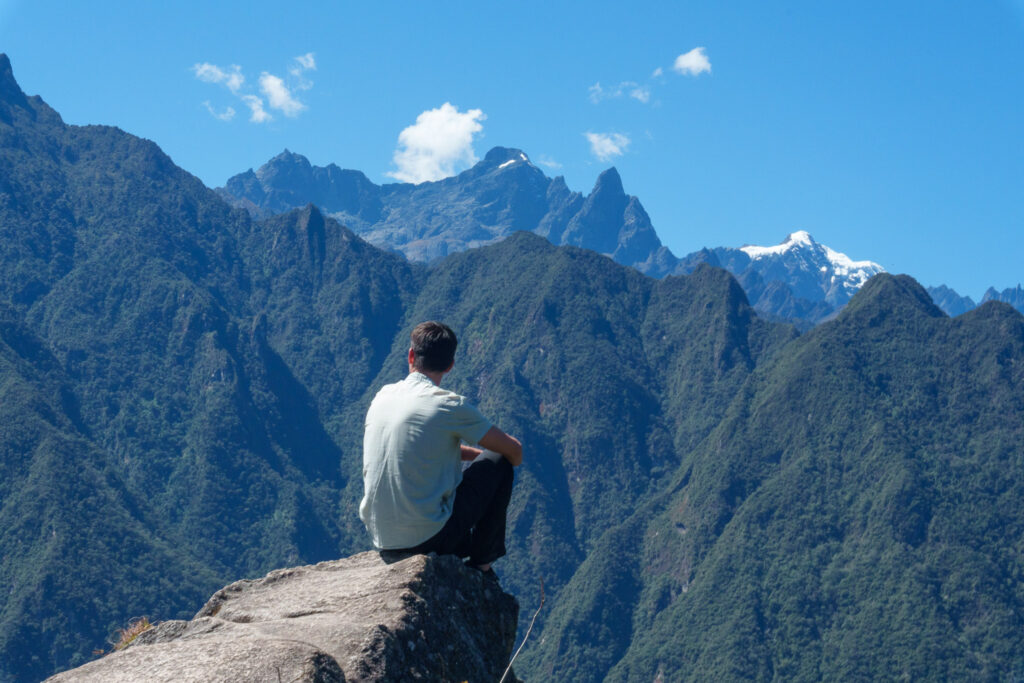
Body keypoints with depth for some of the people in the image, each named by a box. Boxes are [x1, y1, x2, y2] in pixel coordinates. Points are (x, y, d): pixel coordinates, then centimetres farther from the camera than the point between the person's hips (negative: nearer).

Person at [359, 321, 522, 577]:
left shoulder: (382, 396, 6)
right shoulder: (449, 405, -13)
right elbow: (514, 450, -3)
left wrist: (477, 454, 22)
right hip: (428, 536, -7)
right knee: (499, 462, 10)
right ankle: (481, 562, 16)